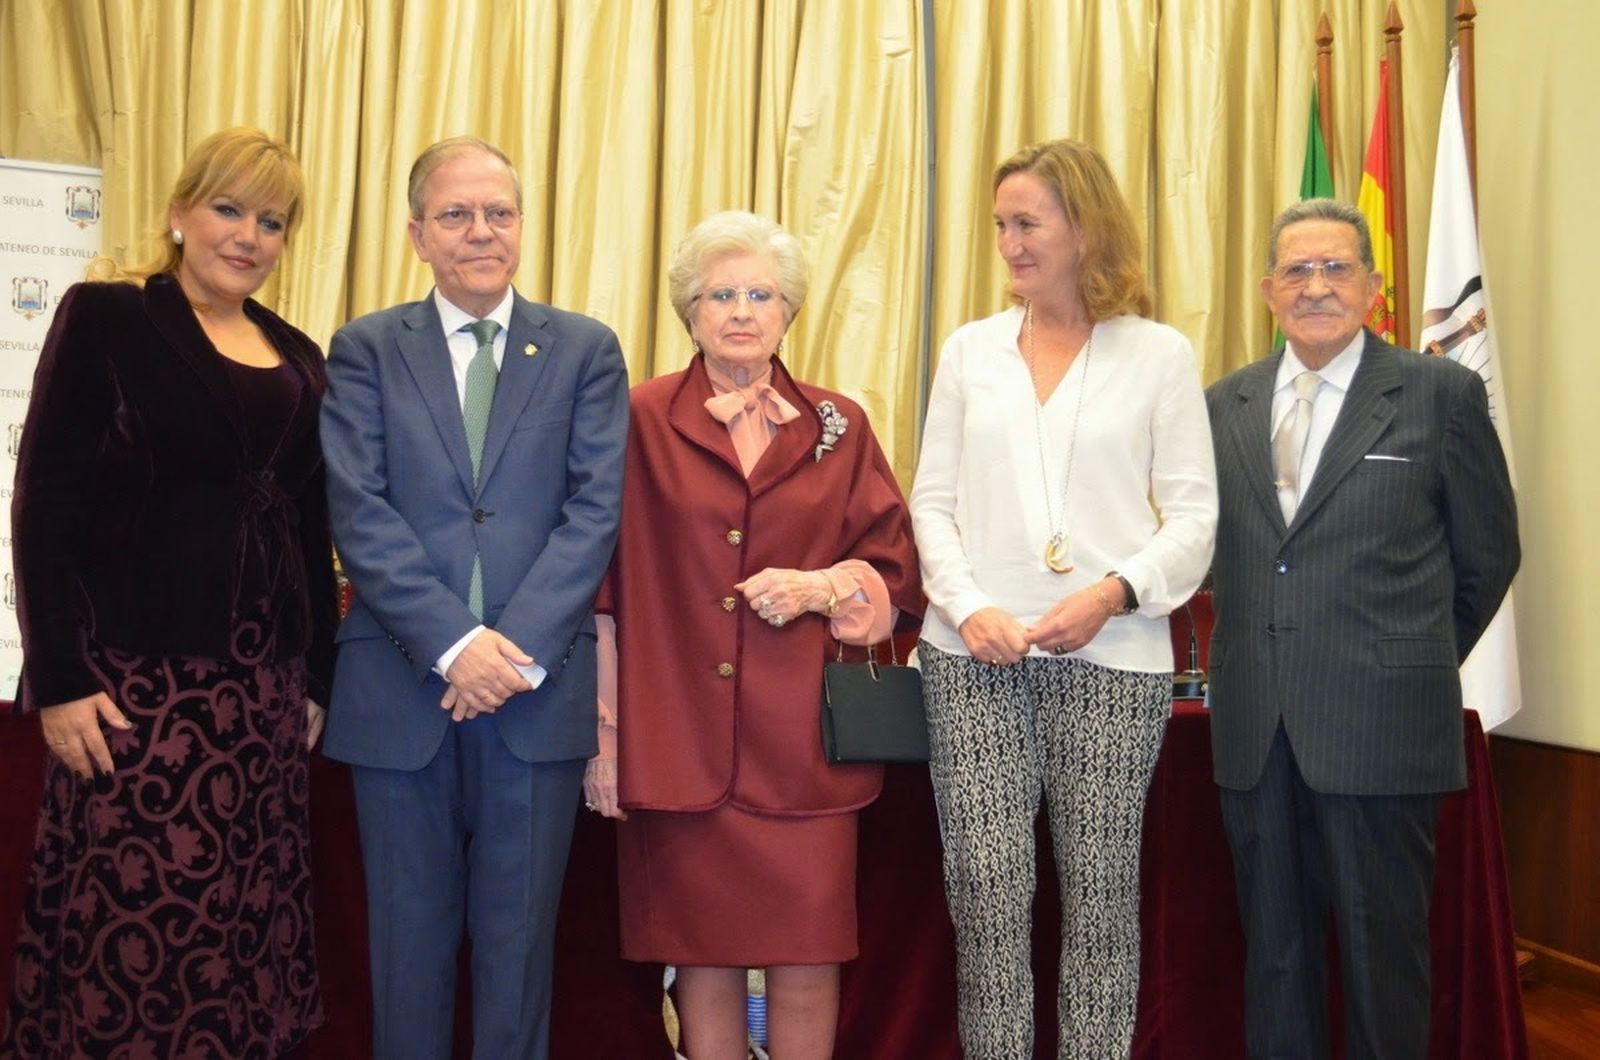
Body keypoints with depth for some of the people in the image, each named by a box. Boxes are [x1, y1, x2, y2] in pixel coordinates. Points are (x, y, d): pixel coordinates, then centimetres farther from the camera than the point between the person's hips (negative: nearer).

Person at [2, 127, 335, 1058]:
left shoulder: (299, 358, 14)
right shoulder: (105, 317, -1)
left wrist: (319, 675, 12)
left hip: (264, 682, 5)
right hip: (137, 672, -5)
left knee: (247, 921, 8)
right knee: (129, 925, -2)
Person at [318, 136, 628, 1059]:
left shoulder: (586, 350, 7)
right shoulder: (366, 349, 6)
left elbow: (595, 511, -2)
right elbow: (359, 512, -4)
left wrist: (518, 646, -13)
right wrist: (453, 645, -15)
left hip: (539, 687, 0)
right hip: (401, 688, 0)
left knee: (520, 939, 9)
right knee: (410, 937, 11)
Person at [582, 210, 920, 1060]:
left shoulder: (837, 426, 10)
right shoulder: (642, 421, 3)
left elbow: (895, 572, 11)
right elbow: (604, 588, 2)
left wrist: (819, 588, -8)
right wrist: (604, 731, -2)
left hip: (803, 743, 2)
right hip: (680, 742, -1)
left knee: (809, 965, 2)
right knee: (703, 957, 6)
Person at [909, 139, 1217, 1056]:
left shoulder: (1160, 354, 4)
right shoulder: (971, 350, 11)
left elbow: (1194, 515, 1)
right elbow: (933, 501, 8)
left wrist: (1111, 593, -14)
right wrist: (968, 605, -8)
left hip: (1111, 657, -1)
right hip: (975, 655, 2)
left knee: (1101, 891, 5)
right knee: (986, 885, 1)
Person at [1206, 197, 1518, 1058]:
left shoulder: (1441, 393, -1)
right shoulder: (1224, 403, 9)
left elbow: (1488, 554, 5)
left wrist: (1417, 663, 11)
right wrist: (1253, 655, 8)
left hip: (1379, 723, -3)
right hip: (1255, 727, 4)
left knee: (1382, 951, 6)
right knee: (1274, 950, 14)